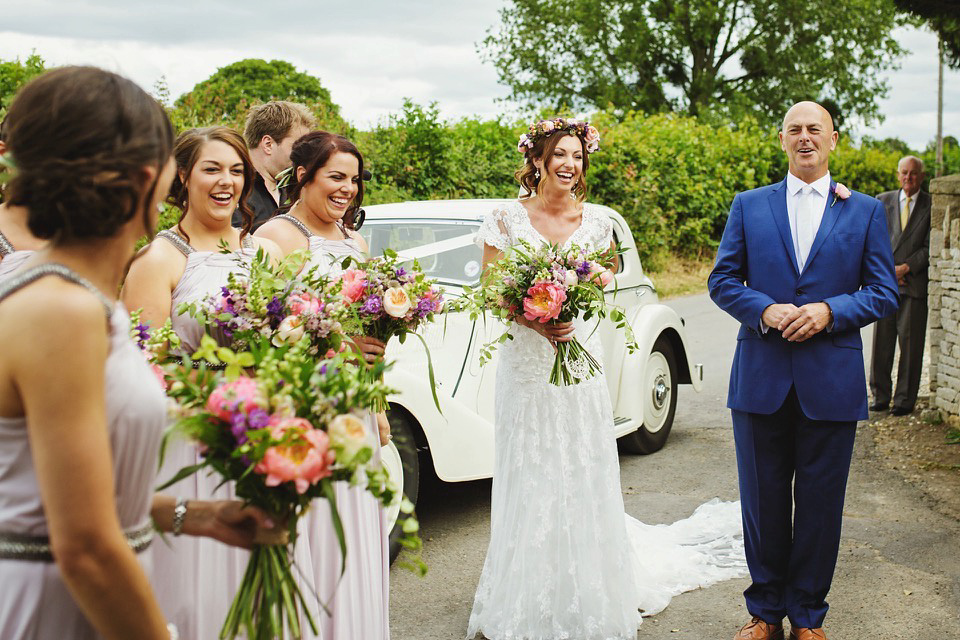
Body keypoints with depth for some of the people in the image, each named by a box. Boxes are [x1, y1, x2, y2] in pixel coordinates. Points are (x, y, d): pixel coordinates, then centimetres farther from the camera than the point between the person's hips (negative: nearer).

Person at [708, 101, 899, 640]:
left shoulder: (866, 211, 6)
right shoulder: (749, 206, 8)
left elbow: (885, 293, 3)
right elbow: (722, 280, 5)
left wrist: (829, 311, -14)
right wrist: (765, 310, -13)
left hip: (831, 382, 0)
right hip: (761, 378, 1)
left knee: (820, 505, 8)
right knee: (763, 501, 9)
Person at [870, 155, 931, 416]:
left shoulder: (931, 205, 4)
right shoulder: (882, 201, 11)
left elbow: (930, 247, -1)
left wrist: (906, 268, -11)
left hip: (915, 284, -2)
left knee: (910, 343, 0)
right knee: (881, 341, 4)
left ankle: (905, 399, 8)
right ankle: (880, 396, 14)